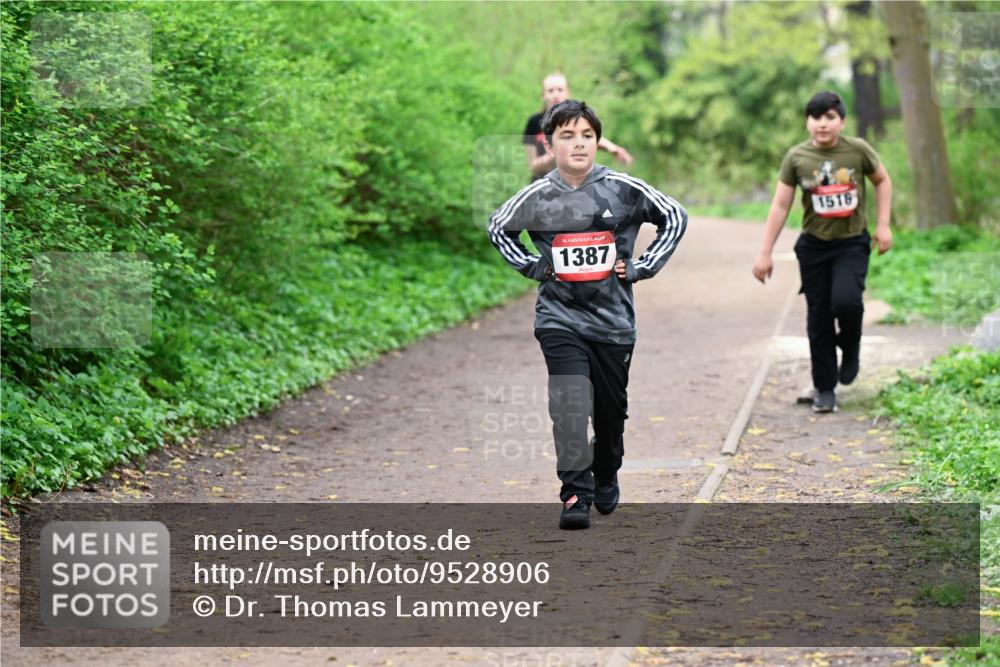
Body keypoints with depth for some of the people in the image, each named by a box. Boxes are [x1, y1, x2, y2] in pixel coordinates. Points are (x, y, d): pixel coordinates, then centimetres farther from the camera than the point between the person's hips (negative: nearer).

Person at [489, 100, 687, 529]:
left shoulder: (623, 190, -5)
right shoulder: (538, 197, -3)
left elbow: (675, 218, 7)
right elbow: (498, 227, 16)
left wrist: (640, 267, -1)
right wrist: (532, 266, 2)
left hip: (613, 319, 1)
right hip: (559, 317, -1)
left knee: (611, 409, 13)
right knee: (570, 402, -18)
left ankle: (606, 479, 39)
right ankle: (575, 495, -13)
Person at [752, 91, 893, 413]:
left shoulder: (858, 150, -7)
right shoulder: (796, 157, -5)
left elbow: (882, 181, 11)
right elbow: (780, 206, -2)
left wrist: (883, 224, 3)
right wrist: (765, 253, -4)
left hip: (852, 243, -1)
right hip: (814, 245, 1)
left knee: (845, 300, -24)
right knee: (819, 317, 3)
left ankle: (850, 347, 9)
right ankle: (825, 389, 16)